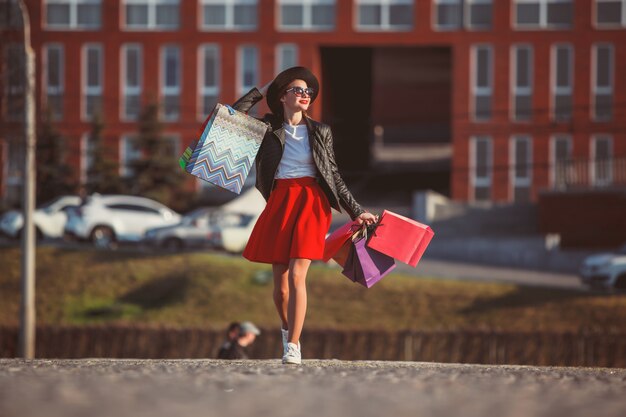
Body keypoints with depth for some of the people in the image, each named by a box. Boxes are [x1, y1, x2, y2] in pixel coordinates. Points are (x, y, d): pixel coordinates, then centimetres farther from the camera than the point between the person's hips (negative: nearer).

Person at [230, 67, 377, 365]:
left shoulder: (319, 132, 10)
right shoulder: (268, 128, 9)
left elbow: (334, 177, 14)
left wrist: (357, 211, 10)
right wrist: (260, 92, 8)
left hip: (312, 203, -1)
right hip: (279, 203, 2)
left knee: (296, 276, -16)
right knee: (280, 281, 5)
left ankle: (292, 347, -17)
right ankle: (287, 329, 32)